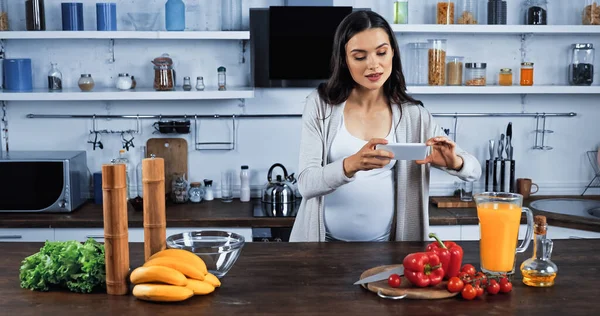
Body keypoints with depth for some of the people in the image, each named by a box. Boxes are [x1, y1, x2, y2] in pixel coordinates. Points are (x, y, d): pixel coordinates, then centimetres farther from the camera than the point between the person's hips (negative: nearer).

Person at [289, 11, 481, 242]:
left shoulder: (412, 115, 1)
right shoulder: (321, 104, -3)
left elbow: (474, 170, 4)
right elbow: (306, 183, -11)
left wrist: (454, 162, -19)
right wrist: (352, 164, -29)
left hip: (385, 245, 2)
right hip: (324, 242, -1)